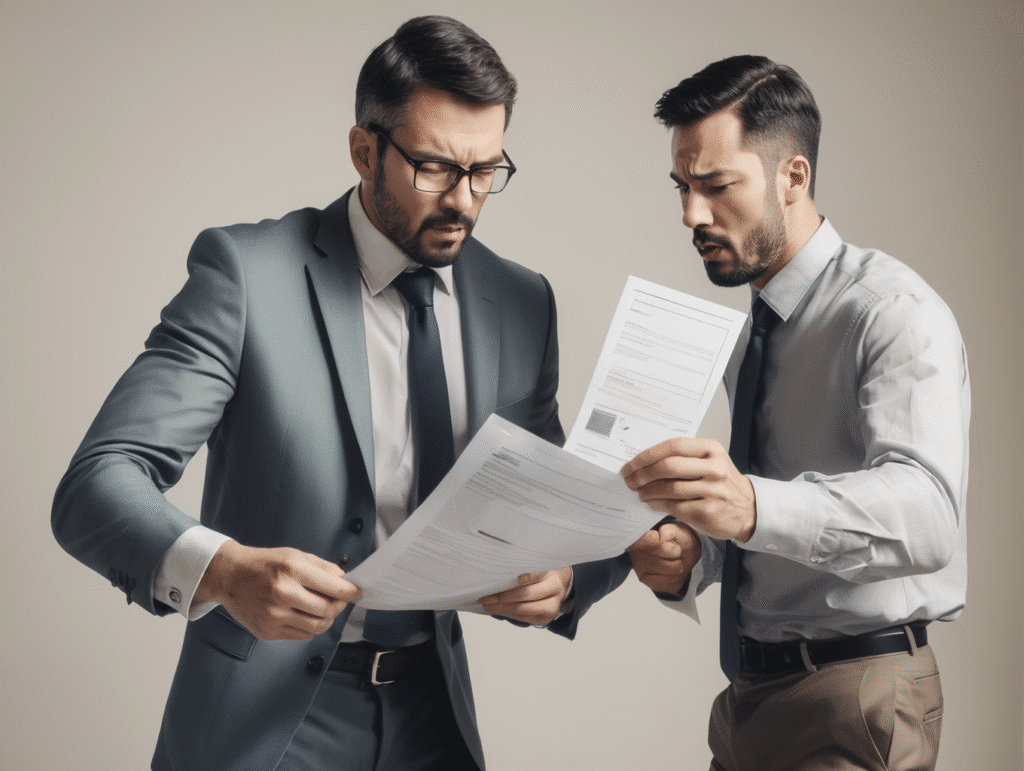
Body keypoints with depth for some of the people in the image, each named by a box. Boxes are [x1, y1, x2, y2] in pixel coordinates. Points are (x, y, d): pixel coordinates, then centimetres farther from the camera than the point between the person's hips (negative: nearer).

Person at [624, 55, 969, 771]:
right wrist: (686, 559, -5)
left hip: (855, 711, -7)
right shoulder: (749, 334, 11)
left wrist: (752, 507, -49)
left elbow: (925, 512, -32)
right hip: (748, 694, 8)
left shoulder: (895, 314, -16)